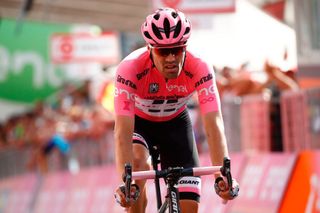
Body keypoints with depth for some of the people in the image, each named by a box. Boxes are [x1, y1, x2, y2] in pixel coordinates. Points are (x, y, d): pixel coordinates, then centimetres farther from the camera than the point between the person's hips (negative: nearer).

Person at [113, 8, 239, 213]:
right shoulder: (130, 69, -37)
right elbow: (123, 130, -43)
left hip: (175, 122, 2)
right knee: (137, 162, -35)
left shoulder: (200, 69, -33)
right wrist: (124, 181, -56)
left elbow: (214, 125, -40)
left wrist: (223, 175, -54)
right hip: (138, 121, -2)